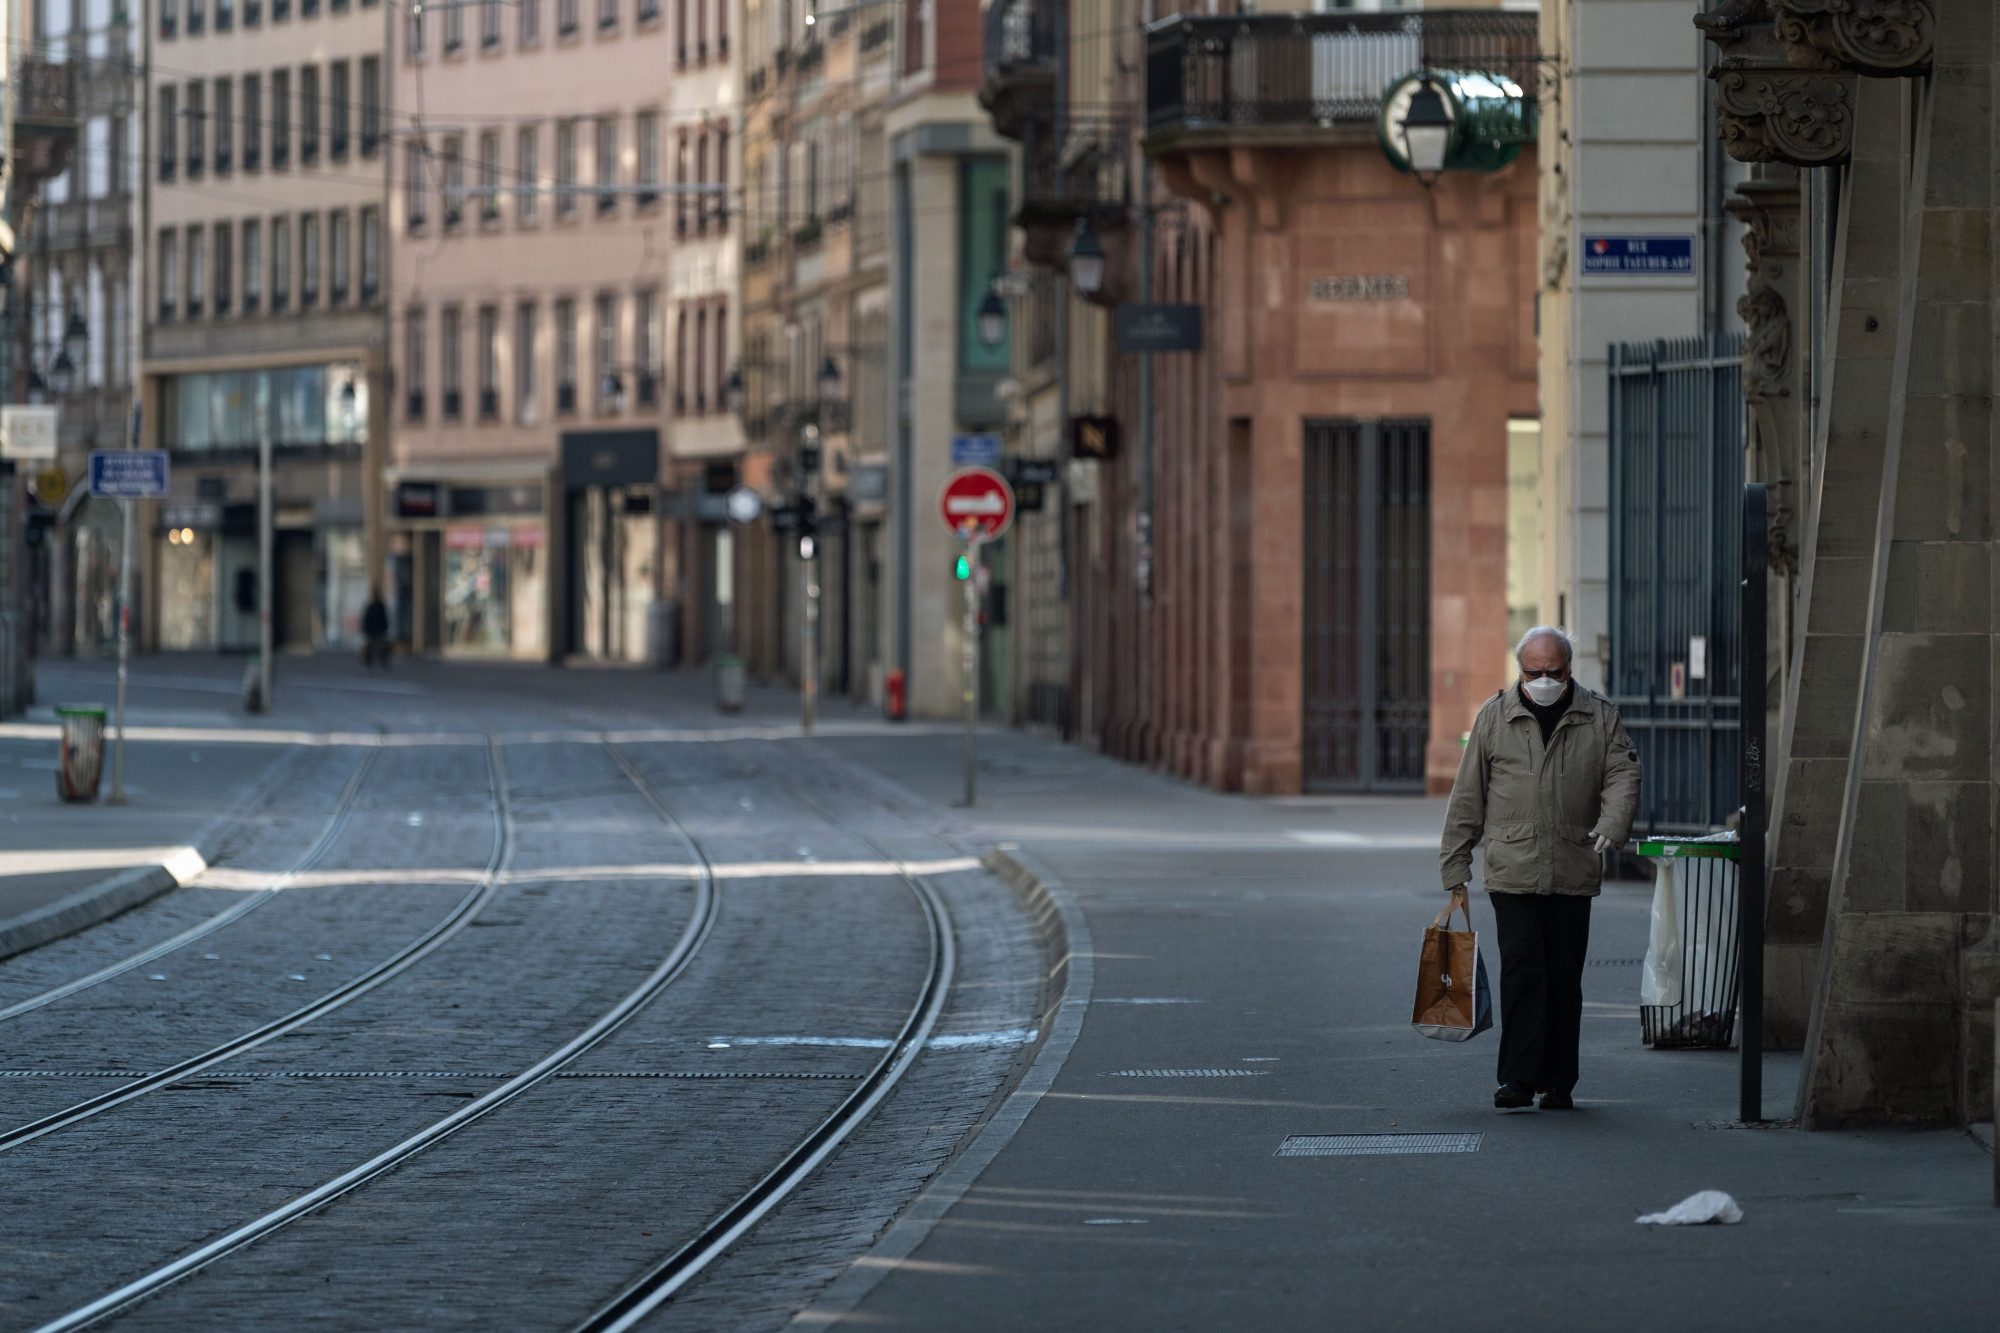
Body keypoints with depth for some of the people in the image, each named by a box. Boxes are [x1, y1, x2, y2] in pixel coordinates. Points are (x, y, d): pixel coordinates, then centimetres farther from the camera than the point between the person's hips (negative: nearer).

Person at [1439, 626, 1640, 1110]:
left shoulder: (1600, 717, 7)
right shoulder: (1495, 716, 5)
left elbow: (1623, 775, 1)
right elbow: (1467, 797, 8)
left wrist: (1611, 826, -19)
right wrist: (1455, 867, 6)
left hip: (1573, 873, 1)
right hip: (1512, 871, -1)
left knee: (1564, 979, 6)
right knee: (1521, 970, -10)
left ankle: (1558, 1083, 14)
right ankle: (1519, 1079, -10)